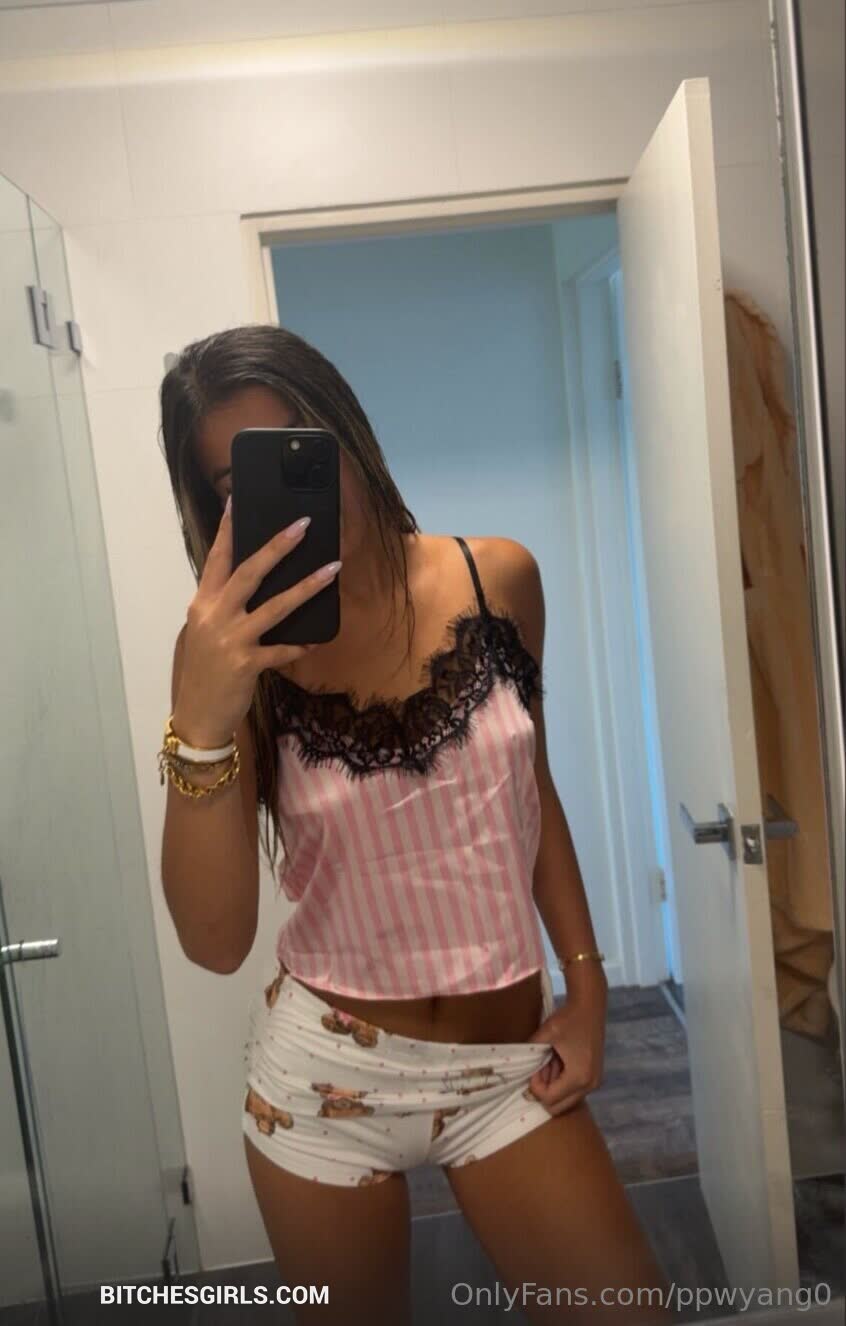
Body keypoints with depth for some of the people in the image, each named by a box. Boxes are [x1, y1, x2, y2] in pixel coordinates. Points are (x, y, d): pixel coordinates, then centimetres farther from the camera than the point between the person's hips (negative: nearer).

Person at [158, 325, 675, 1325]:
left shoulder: (499, 579, -7)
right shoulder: (241, 653, -13)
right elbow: (215, 942, -20)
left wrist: (587, 983, 4)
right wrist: (199, 721, -33)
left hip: (509, 1061, 2)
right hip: (327, 1071, -1)